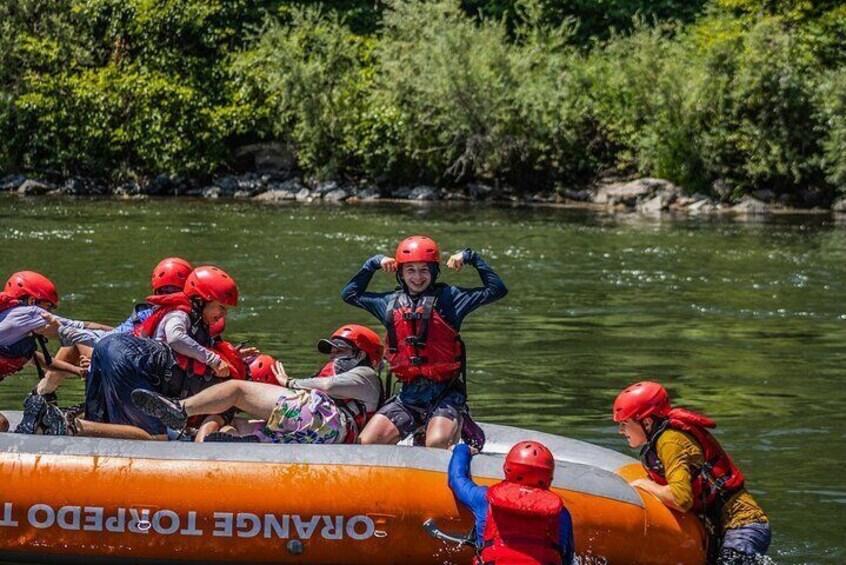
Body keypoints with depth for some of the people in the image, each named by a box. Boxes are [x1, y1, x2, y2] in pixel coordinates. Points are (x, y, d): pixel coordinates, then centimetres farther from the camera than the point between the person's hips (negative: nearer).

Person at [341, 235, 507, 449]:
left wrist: (471, 258, -4)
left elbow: (497, 289, -2)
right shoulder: (391, 303, 13)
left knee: (437, 445, -30)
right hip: (409, 395, 4)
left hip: (445, 394, -4)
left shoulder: (449, 298, 1)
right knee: (366, 442, -10)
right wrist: (373, 264, 17)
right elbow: (350, 294, 27)